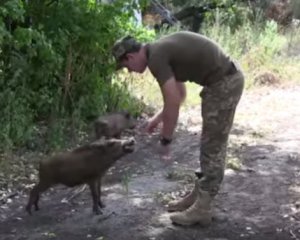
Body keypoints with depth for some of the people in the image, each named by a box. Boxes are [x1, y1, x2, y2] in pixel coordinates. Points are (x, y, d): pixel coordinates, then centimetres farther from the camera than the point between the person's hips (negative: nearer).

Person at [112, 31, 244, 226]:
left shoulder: (156, 58, -15)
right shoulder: (162, 50, 14)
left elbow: (173, 103, -17)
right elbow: (179, 95, 25)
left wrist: (165, 140, -5)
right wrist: (158, 118, 26)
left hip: (225, 82, -10)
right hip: (225, 78, 10)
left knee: (213, 147, -3)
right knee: (210, 144, 17)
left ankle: (202, 209, 6)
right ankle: (198, 195, 28)